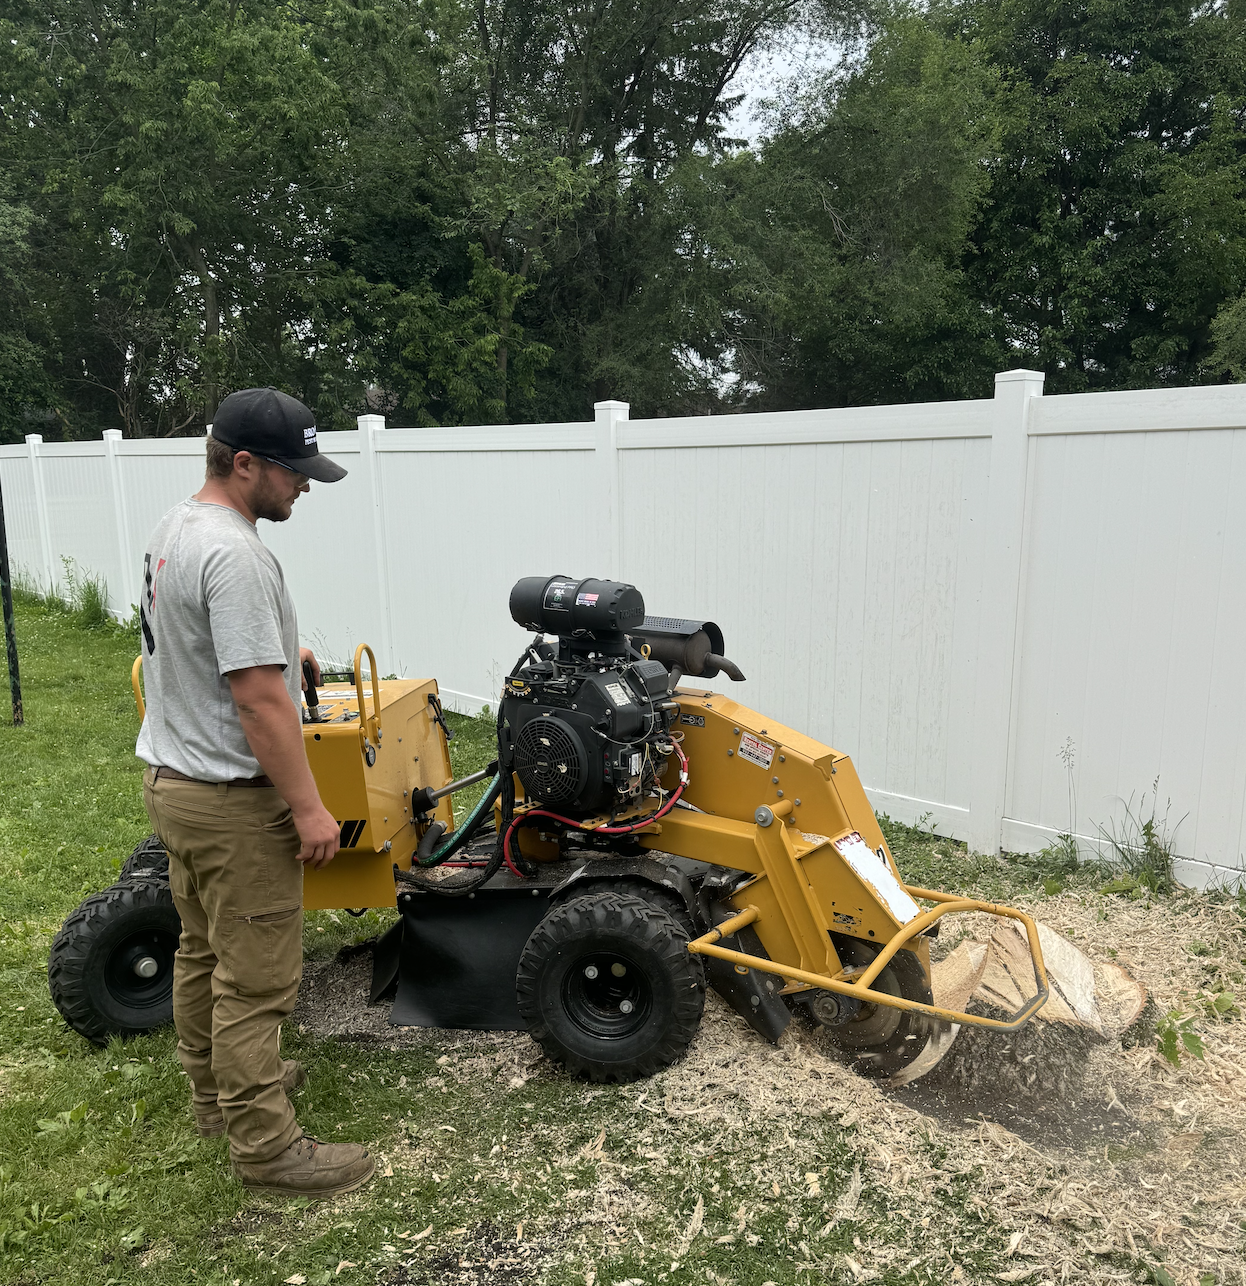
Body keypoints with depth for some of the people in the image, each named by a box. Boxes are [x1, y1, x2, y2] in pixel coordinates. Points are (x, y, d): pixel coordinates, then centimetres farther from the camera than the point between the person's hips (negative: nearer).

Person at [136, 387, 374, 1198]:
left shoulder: (175, 530, 8)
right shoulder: (233, 554, -26)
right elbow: (259, 700, -28)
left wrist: (280, 649, 20)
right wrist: (309, 807, -23)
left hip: (173, 776, 11)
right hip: (232, 800, -11)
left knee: (204, 953, 23)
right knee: (256, 980, 2)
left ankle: (219, 1090, 41)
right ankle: (267, 1147, 16)